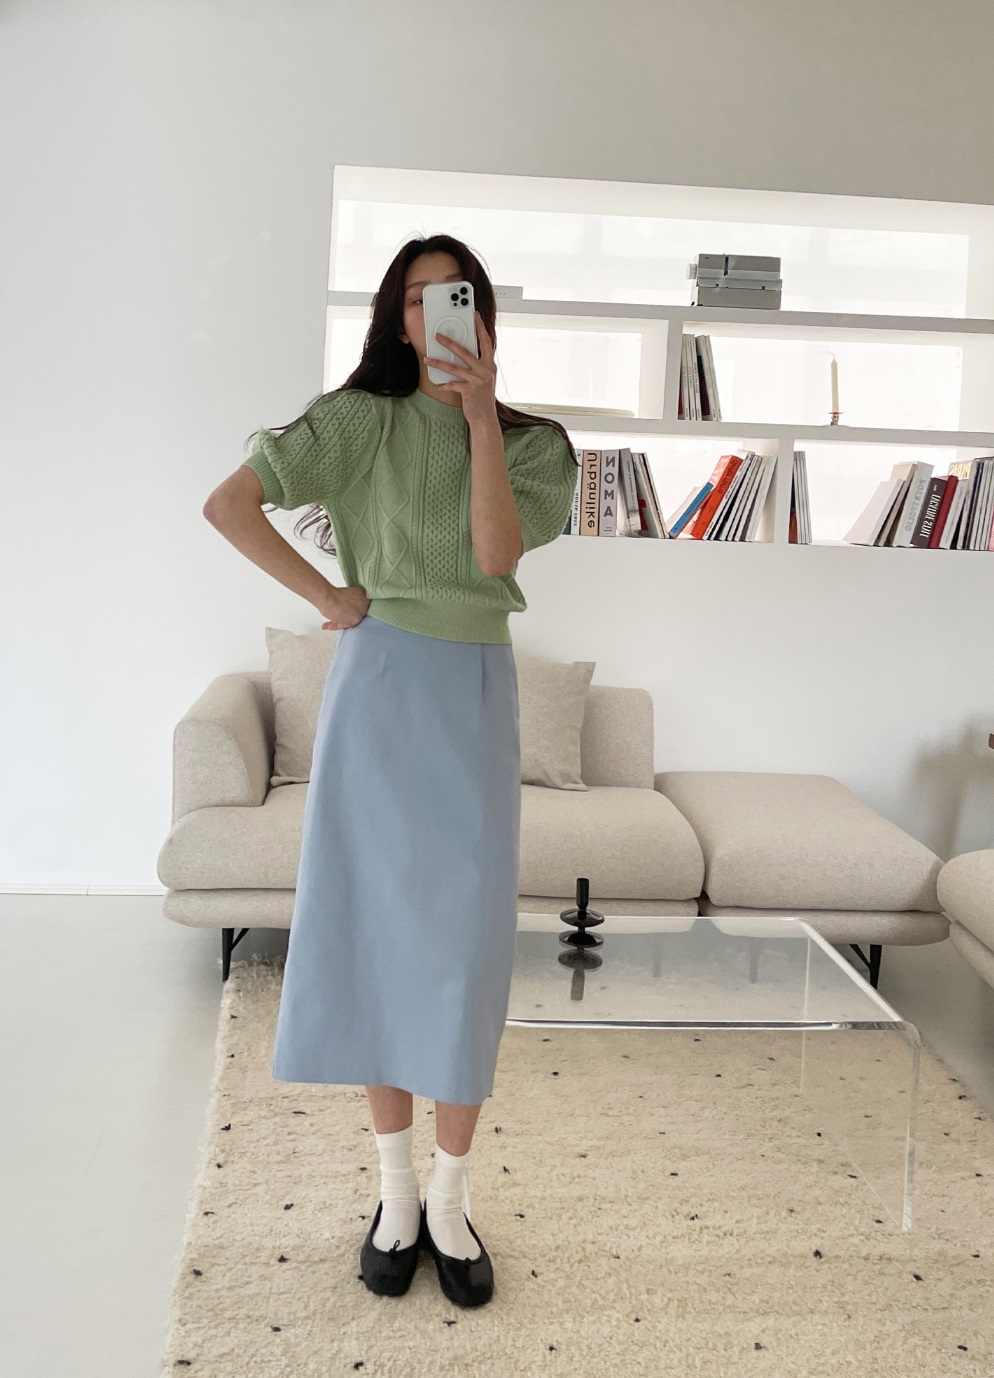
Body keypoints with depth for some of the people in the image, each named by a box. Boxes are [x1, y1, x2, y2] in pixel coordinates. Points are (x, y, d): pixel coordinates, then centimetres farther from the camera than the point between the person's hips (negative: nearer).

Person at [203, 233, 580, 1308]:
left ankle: (450, 1202, 15)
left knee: (466, 939, 0)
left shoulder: (532, 440, 7)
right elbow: (227, 505, -5)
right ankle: (395, 1188, 20)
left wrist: (480, 411, -12)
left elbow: (496, 551, -11)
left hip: (472, 694, 1)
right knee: (375, 927, 4)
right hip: (378, 687, -1)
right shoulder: (361, 418, 2)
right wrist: (328, 597, -7)